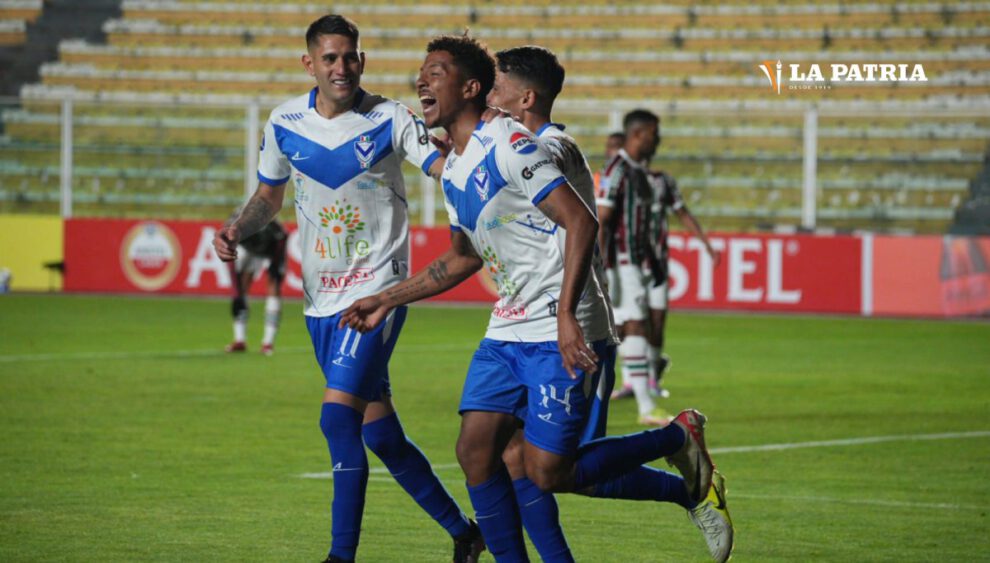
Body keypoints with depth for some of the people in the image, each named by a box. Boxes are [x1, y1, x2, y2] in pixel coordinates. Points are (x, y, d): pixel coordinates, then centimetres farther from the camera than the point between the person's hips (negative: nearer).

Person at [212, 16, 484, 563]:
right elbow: (269, 195, 18)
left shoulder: (389, 119, -8)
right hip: (321, 297, 5)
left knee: (338, 415, -20)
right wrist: (236, 229, 0)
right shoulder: (284, 122, 4)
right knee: (379, 433, 9)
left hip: (377, 290, -5)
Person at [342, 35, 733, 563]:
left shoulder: (507, 144, -14)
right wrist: (387, 300, 26)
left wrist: (566, 316, -28)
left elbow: (580, 221, -21)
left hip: (561, 333, -8)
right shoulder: (452, 170, 14)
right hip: (507, 330, 8)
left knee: (547, 470, -10)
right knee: (475, 450, -4)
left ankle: (679, 438, 9)